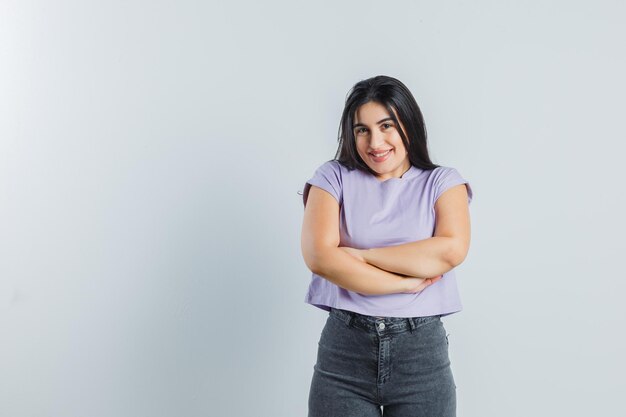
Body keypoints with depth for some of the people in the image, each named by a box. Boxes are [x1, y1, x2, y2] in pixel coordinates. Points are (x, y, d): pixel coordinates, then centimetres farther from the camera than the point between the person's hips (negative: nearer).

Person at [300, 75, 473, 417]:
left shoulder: (442, 182, 5)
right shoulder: (334, 177, 5)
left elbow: (452, 250, -13)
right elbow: (318, 256, -10)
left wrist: (360, 255, -11)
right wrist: (407, 283, -11)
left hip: (421, 347, 0)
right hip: (344, 346, 0)